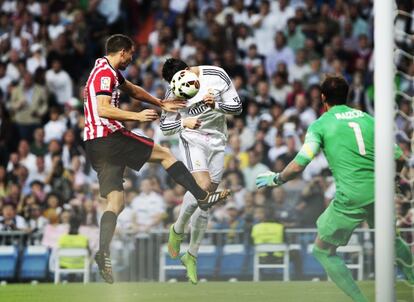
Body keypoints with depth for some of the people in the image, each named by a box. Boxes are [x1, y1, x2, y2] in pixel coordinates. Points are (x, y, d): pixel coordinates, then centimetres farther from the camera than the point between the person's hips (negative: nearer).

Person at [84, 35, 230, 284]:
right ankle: (203, 197, 4)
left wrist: (162, 104, 40)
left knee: (116, 202, 3)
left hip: (95, 145, 10)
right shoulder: (106, 73, -11)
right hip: (110, 137, -10)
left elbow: (133, 90, 36)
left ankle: (103, 253, -12)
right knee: (164, 154, 2)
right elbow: (103, 109, -23)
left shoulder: (109, 72, 22)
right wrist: (137, 116, -27)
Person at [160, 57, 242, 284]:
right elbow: (165, 126, -1)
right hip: (193, 140, -2)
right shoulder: (174, 93, -9)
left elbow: (237, 106, -2)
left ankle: (192, 255, 15)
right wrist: (184, 123, -21)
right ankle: (177, 230, -4)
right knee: (202, 186, -28)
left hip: (217, 142, 2)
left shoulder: (217, 76, -8)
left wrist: (216, 104, -21)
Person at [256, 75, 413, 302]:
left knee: (323, 250, 10)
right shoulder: (368, 119, 13)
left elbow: (299, 165, -10)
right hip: (380, 192, 5)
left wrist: (276, 179, 8)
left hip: (351, 197, -5)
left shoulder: (320, 125, 0)